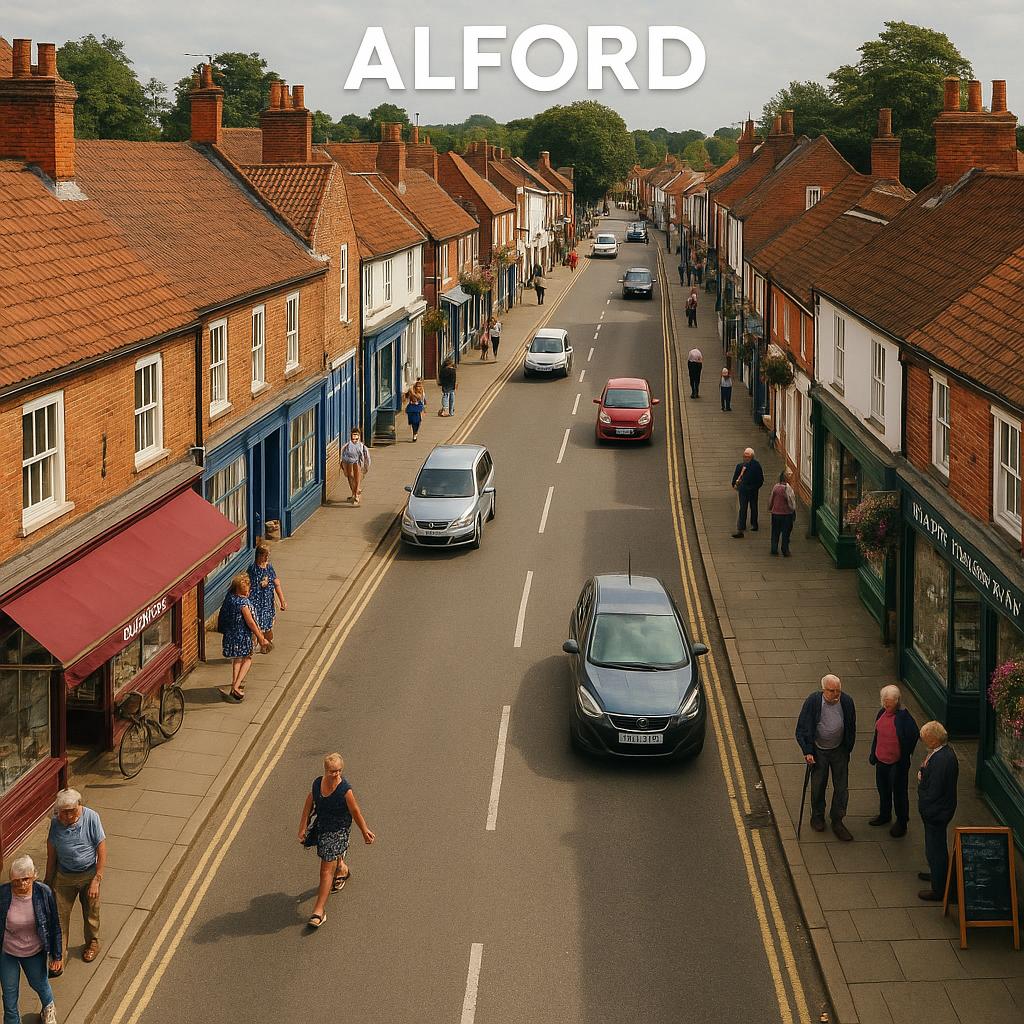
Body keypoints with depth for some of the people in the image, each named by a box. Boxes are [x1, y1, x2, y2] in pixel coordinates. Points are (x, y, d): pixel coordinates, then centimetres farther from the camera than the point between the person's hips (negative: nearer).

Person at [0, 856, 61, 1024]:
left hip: (35, 952, 1)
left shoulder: (43, 892, -22)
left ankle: (48, 1009, 57)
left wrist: (57, 955, -3)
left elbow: (54, 926, -9)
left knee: (39, 984, 25)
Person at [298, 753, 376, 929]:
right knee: (333, 857, 32)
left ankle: (319, 910, -3)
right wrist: (303, 827, 4)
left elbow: (355, 812, -13)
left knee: (326, 871, -8)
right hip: (321, 827, 6)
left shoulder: (345, 790, -24)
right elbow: (309, 804, 5)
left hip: (338, 831, -6)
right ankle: (342, 869, 68)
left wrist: (365, 832, -2)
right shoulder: (317, 783, -8)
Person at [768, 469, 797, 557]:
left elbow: (771, 499, 7)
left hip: (775, 513, 4)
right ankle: (785, 551, 10)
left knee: (775, 532, 15)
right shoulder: (788, 488, -18)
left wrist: (770, 508, 21)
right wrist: (793, 510, 0)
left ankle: (774, 549, 18)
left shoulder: (776, 487, -2)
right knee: (786, 533, 6)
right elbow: (791, 501, -14)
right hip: (786, 514, -4)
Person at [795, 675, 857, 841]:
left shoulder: (847, 701, -12)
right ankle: (817, 817, 35)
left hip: (839, 751, 2)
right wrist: (807, 751, -14)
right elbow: (802, 729, -12)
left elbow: (851, 728, 4)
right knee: (818, 786, 12)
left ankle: (837, 821, 21)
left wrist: (848, 749, 8)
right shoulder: (813, 701, -20)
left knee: (841, 787, 6)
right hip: (819, 751, -2)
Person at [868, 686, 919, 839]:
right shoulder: (882, 713, -1)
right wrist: (873, 754, 17)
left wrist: (904, 759, -14)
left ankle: (901, 823, 24)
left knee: (899, 792, 8)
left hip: (897, 762, -7)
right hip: (881, 760, 7)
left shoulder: (903, 717, -24)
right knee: (883, 788, 24)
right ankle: (884, 815, 46)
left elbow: (913, 737, -20)